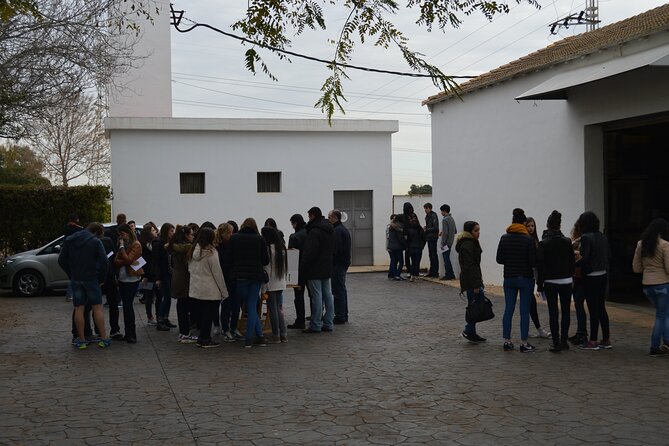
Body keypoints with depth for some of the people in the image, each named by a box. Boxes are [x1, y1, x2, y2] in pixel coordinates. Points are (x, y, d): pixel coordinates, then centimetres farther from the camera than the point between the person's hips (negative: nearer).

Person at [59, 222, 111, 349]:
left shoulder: (70, 240, 8)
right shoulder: (95, 241, -7)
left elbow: (61, 260, 9)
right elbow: (103, 261, -15)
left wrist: (70, 274, 12)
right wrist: (101, 277, -3)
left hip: (75, 280, 3)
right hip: (91, 279, -3)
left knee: (79, 309, 6)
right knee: (97, 308, 4)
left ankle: (81, 340, 7)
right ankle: (103, 338, 5)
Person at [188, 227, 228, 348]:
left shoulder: (192, 251, 5)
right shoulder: (211, 252, -15)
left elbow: (190, 270, 13)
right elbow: (217, 273, -12)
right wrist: (224, 291, -6)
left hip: (196, 289, 7)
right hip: (210, 291, -7)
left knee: (201, 313, 14)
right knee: (209, 315, 1)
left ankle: (202, 338, 20)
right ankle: (205, 339, 5)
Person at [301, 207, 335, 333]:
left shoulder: (314, 231, -18)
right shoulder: (330, 230, 12)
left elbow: (309, 252, -20)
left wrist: (303, 265, -10)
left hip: (315, 270, -9)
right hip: (327, 268, 9)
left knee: (317, 296, -6)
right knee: (328, 295, 10)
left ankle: (315, 325, -2)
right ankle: (328, 323, 15)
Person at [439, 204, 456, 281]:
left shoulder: (445, 219, -15)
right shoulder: (452, 219, 13)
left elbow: (445, 233, -20)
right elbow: (454, 231, 17)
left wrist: (442, 243, -16)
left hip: (446, 242, -9)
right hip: (450, 242, 9)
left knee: (446, 259, -3)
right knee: (447, 259, 14)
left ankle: (448, 275, -1)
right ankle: (451, 275, 16)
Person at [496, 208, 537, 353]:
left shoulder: (504, 238, 0)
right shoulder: (528, 240, -12)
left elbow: (499, 259, 2)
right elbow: (533, 262, -13)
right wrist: (524, 262, 8)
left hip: (509, 278, 4)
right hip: (525, 278, -4)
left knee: (508, 310, 9)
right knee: (524, 311, 1)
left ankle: (507, 342, 12)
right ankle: (524, 344, 4)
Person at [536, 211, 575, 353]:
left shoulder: (543, 243, -9)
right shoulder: (567, 241, 0)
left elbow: (540, 265, -9)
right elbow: (572, 262, 4)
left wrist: (540, 284, -2)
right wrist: (571, 277, 14)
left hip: (550, 282, -2)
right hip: (566, 281, 2)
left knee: (553, 313, 1)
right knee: (566, 311, 11)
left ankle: (556, 343, 0)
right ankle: (564, 341, 12)